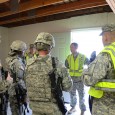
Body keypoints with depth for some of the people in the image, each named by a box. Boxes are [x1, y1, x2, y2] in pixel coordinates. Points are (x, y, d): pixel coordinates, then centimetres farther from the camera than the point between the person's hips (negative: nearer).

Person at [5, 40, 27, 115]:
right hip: (16, 93, -8)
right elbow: (19, 80, -24)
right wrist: (26, 90, -14)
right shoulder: (18, 62, -21)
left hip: (11, 91, 9)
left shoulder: (10, 60, 6)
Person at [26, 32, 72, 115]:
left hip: (35, 105, 4)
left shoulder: (29, 64, -7)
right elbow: (67, 86, -11)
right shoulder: (56, 64, -18)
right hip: (52, 107, -3)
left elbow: (28, 85, 4)